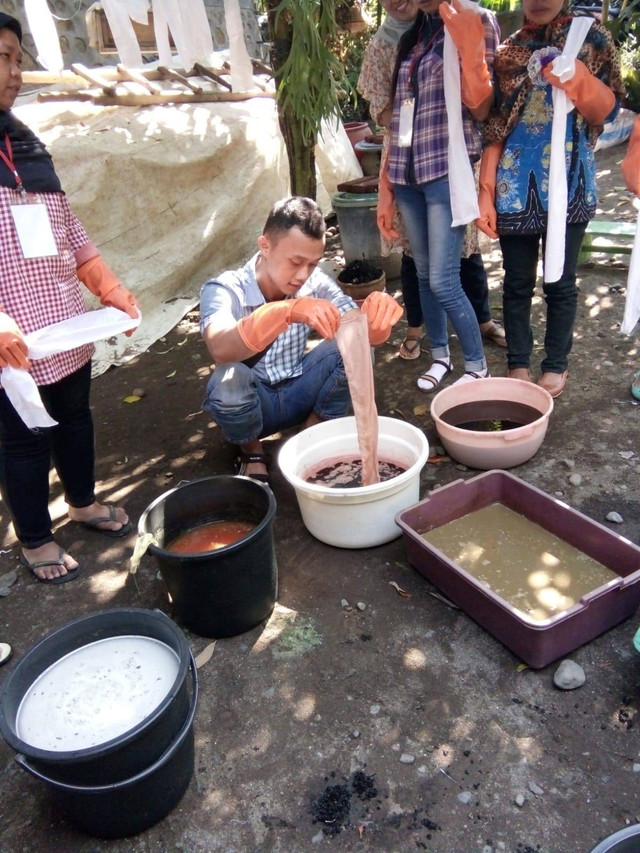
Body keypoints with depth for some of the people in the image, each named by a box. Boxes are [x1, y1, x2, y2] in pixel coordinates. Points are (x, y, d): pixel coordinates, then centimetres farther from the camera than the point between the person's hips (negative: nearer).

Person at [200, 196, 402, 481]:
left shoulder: (315, 283, -13)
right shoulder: (224, 289, -24)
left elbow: (359, 332, -17)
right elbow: (221, 349, -45)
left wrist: (375, 319, -42)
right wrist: (286, 311, -60)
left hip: (300, 393, 3)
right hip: (251, 403, -2)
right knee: (227, 380, -36)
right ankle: (251, 453, -3)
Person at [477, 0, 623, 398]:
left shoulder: (592, 38, 6)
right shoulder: (508, 52, 11)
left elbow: (606, 111, -1)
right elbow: (495, 129, 8)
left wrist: (579, 82, -20)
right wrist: (486, 191, 0)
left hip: (567, 184, -2)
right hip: (516, 187, 2)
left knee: (560, 282, 2)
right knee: (517, 282, 5)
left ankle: (556, 366, 15)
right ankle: (518, 364, 16)